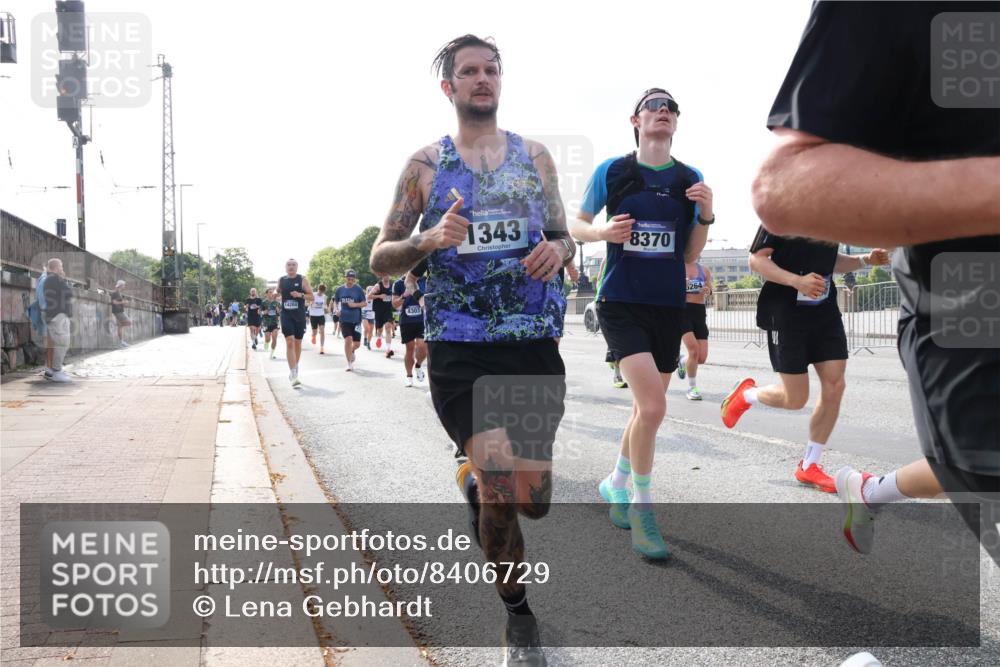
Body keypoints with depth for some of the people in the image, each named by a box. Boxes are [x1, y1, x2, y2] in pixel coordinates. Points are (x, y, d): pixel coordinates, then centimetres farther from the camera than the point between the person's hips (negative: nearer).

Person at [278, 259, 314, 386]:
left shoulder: (302, 279, -1)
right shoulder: (281, 280, 6)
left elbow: (311, 297, -2)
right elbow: (277, 292, 23)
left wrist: (300, 295, -19)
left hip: (300, 315, 0)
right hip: (286, 315, 0)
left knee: (298, 343, 11)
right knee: (289, 342, -13)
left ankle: (294, 370, 31)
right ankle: (293, 375, -17)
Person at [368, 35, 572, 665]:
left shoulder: (535, 156, 12)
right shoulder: (425, 164, 6)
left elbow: (562, 238, 18)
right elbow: (380, 258, 6)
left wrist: (559, 249, -6)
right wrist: (428, 241, -15)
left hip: (537, 345, 3)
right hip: (459, 348, -2)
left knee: (534, 498, 2)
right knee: (505, 491, -13)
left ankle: (477, 479, 39)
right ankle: (518, 613, 15)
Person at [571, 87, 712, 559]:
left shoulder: (691, 179, 6)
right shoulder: (611, 171, -2)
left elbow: (690, 255, 9)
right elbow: (576, 225, 8)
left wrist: (706, 216, -8)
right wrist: (602, 232, -13)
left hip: (668, 306, 5)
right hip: (622, 303, -4)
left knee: (648, 407, 14)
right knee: (652, 407, -18)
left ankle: (616, 484, 39)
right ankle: (643, 507, 1)